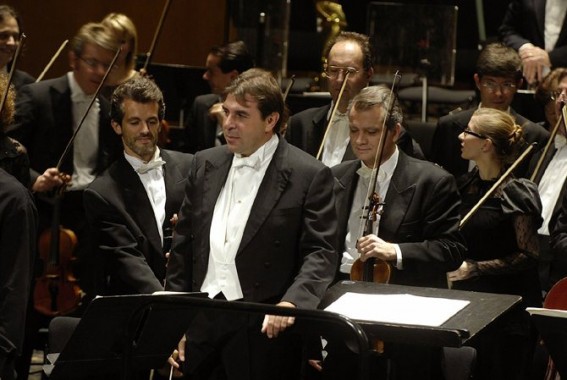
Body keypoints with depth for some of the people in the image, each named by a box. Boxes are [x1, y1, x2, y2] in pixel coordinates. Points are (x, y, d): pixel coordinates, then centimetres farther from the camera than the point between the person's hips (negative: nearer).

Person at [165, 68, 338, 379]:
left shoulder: (310, 176, -5)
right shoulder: (205, 165, 11)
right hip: (200, 327, 5)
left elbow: (321, 254, -10)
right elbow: (183, 246, 15)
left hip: (264, 330, -5)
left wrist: (292, 301, -27)